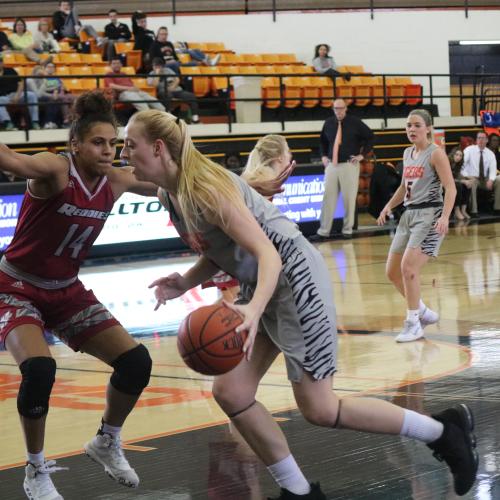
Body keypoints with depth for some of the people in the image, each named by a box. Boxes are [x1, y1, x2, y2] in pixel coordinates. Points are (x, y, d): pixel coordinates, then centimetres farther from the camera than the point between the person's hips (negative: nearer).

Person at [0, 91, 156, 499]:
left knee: (137, 361, -4)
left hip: (66, 291, 6)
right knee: (39, 369, -30)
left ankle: (107, 444, 24)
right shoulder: (55, 170, -24)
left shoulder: (116, 182, -6)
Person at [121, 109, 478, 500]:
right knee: (230, 393, 2)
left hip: (294, 278, -9)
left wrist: (255, 309, -47)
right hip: (262, 285, 9)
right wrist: (185, 283, -4)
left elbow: (268, 254, -30)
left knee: (318, 409, -4)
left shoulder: (205, 188, -25)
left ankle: (444, 430, 10)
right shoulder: (169, 195, 3)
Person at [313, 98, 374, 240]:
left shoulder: (354, 122, -3)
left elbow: (370, 137, 2)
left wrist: (362, 155, -3)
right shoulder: (328, 123, 8)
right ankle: (323, 231, 4)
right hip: (331, 165, 3)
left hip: (349, 165, -3)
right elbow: (322, 141, 25)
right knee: (328, 198, 2)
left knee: (349, 199, -2)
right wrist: (323, 156, 12)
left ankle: (347, 230, 8)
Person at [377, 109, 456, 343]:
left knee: (408, 268, -18)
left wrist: (445, 217, -27)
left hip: (429, 215, -8)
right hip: (409, 215, 8)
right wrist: (389, 206, 13)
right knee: (392, 272, 6)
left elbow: (450, 188, -15)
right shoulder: (407, 153, 13)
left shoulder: (435, 153, -9)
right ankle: (424, 312, 23)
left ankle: (413, 324, -6)